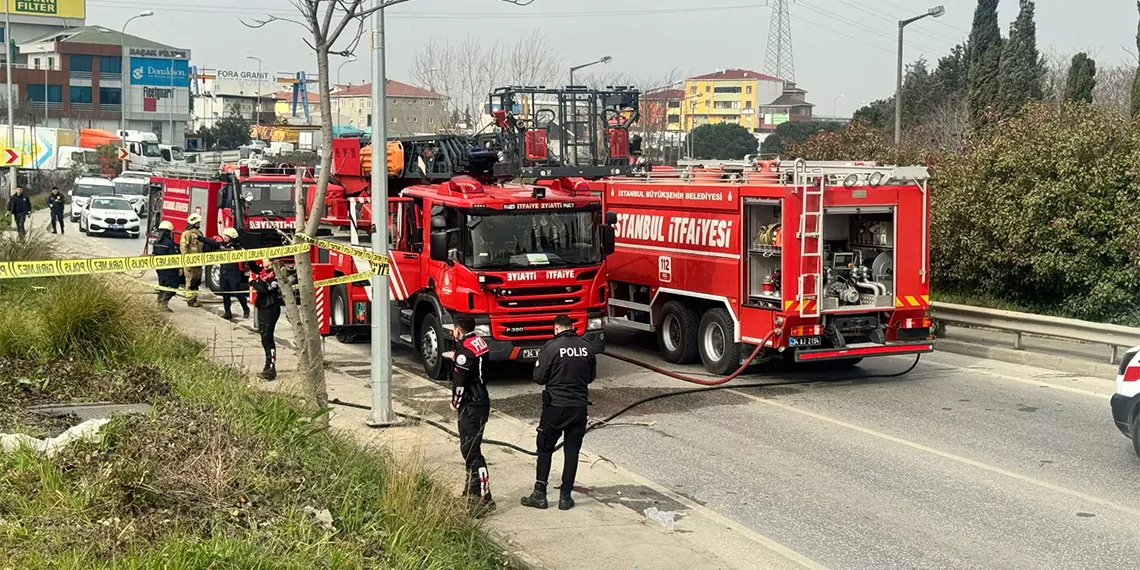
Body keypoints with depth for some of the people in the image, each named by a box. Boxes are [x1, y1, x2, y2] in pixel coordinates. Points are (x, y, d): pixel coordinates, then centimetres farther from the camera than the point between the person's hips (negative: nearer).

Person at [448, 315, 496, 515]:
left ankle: (484, 497, -12)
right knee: (468, 447, 20)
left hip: (471, 406, -11)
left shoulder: (465, 352, -20)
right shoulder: (478, 342, 10)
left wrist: (455, 402, -2)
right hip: (481, 401, 11)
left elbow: (459, 381, -17)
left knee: (470, 450, -11)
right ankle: (473, 488, 32)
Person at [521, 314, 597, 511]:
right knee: (572, 451, 9)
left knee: (545, 450, 9)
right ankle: (565, 496, 11)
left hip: (555, 406, -3)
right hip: (579, 406, 3)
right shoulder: (587, 348, 0)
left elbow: (539, 377, -8)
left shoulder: (551, 347, -13)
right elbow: (591, 376, 11)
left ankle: (540, 494, 11)